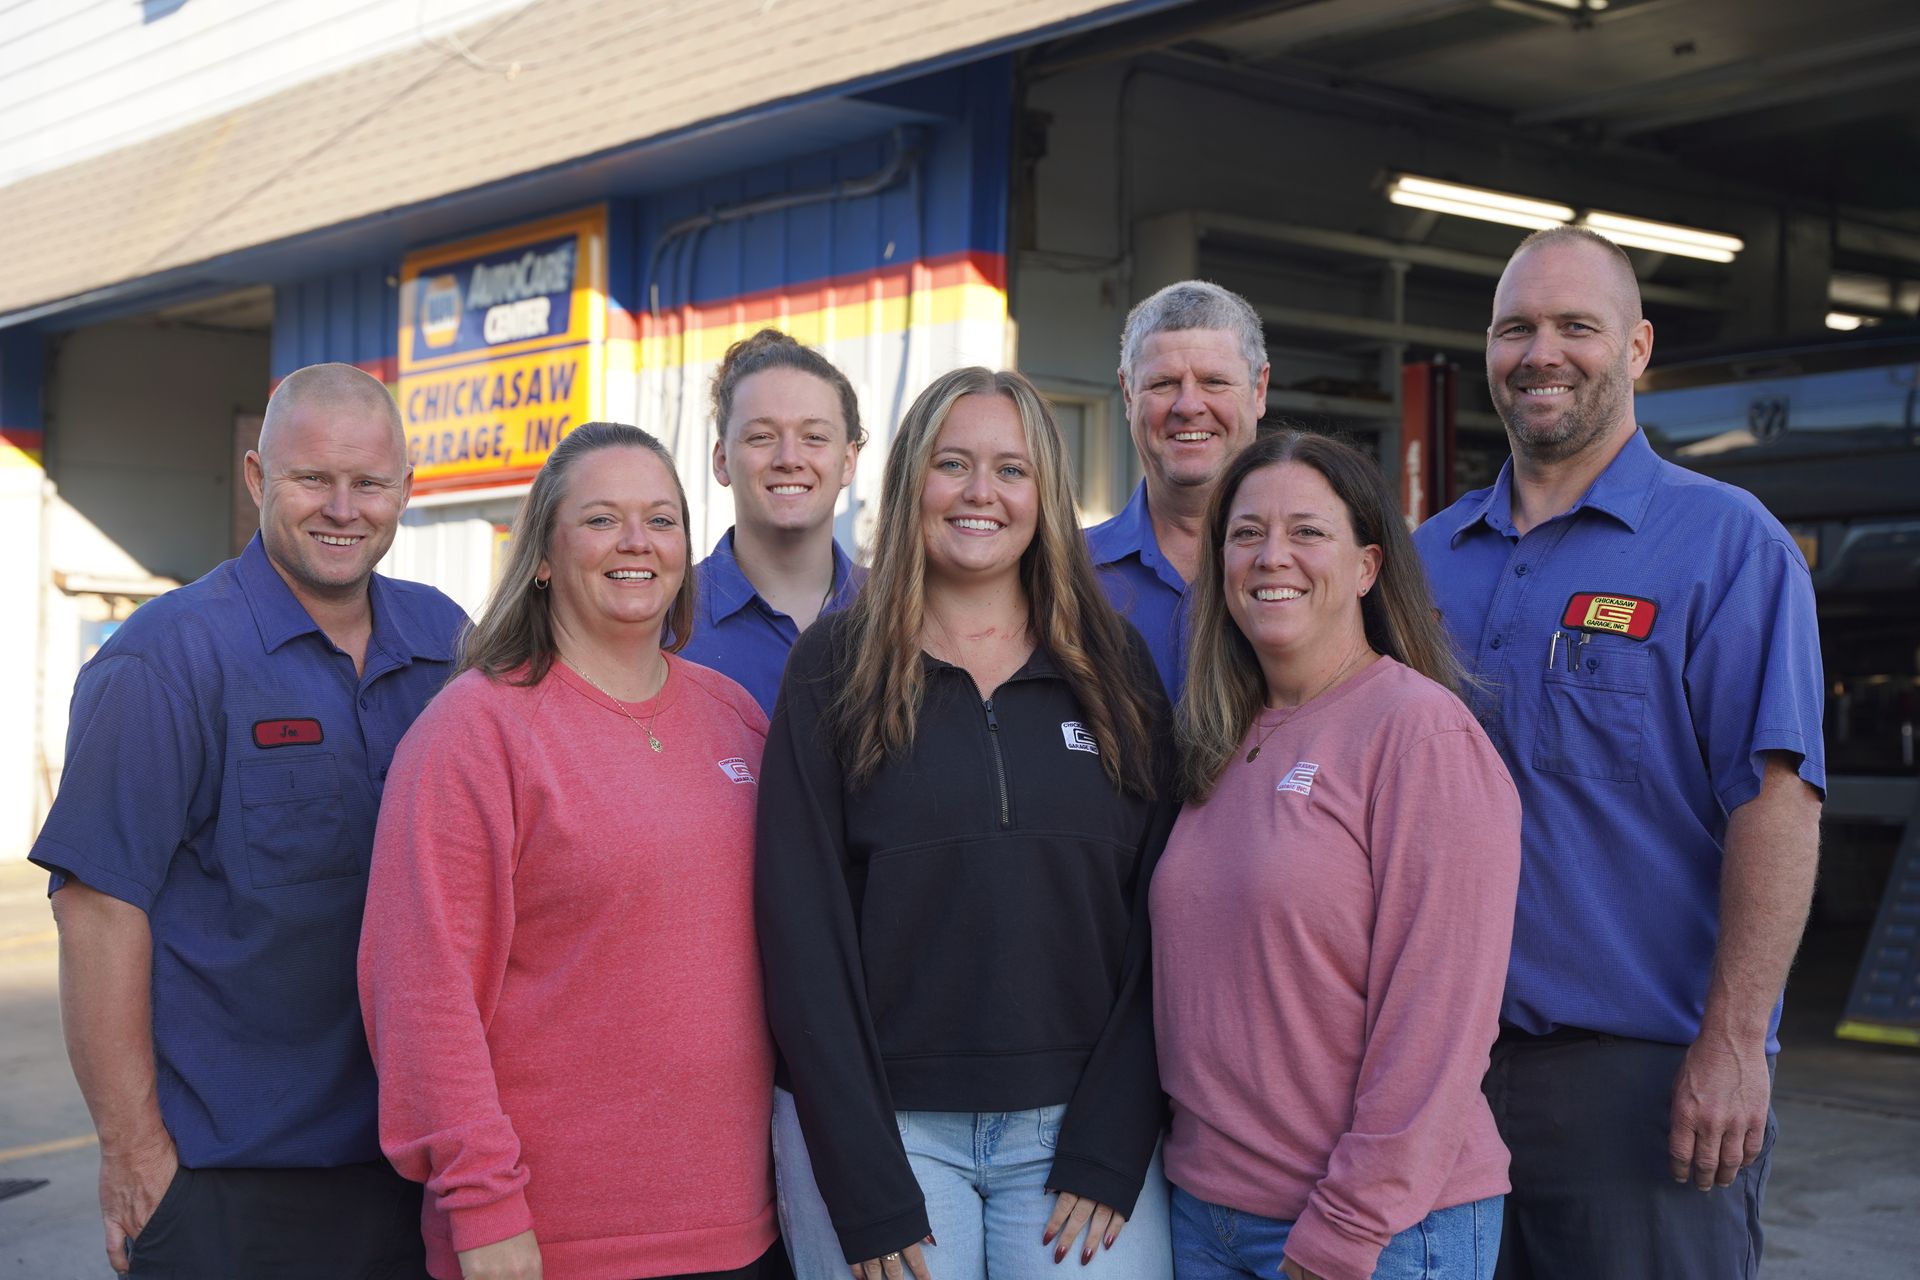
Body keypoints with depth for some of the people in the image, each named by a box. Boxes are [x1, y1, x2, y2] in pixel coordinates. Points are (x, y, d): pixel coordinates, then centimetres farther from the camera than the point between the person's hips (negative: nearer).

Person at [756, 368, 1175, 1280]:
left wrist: (1108, 1152, -7)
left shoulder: (1114, 668, 6)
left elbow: (1155, 920, 2)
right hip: (883, 1127, -1)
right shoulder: (833, 671, 1)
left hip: (1077, 1122, 1)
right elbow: (803, 930, -4)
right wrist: (866, 1191, -10)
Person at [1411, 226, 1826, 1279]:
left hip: (1644, 1068, -5)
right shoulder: (1429, 556, 12)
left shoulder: (1724, 540, -4)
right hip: (1445, 1060, 5)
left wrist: (1733, 1043, -17)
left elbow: (1776, 796, -11)